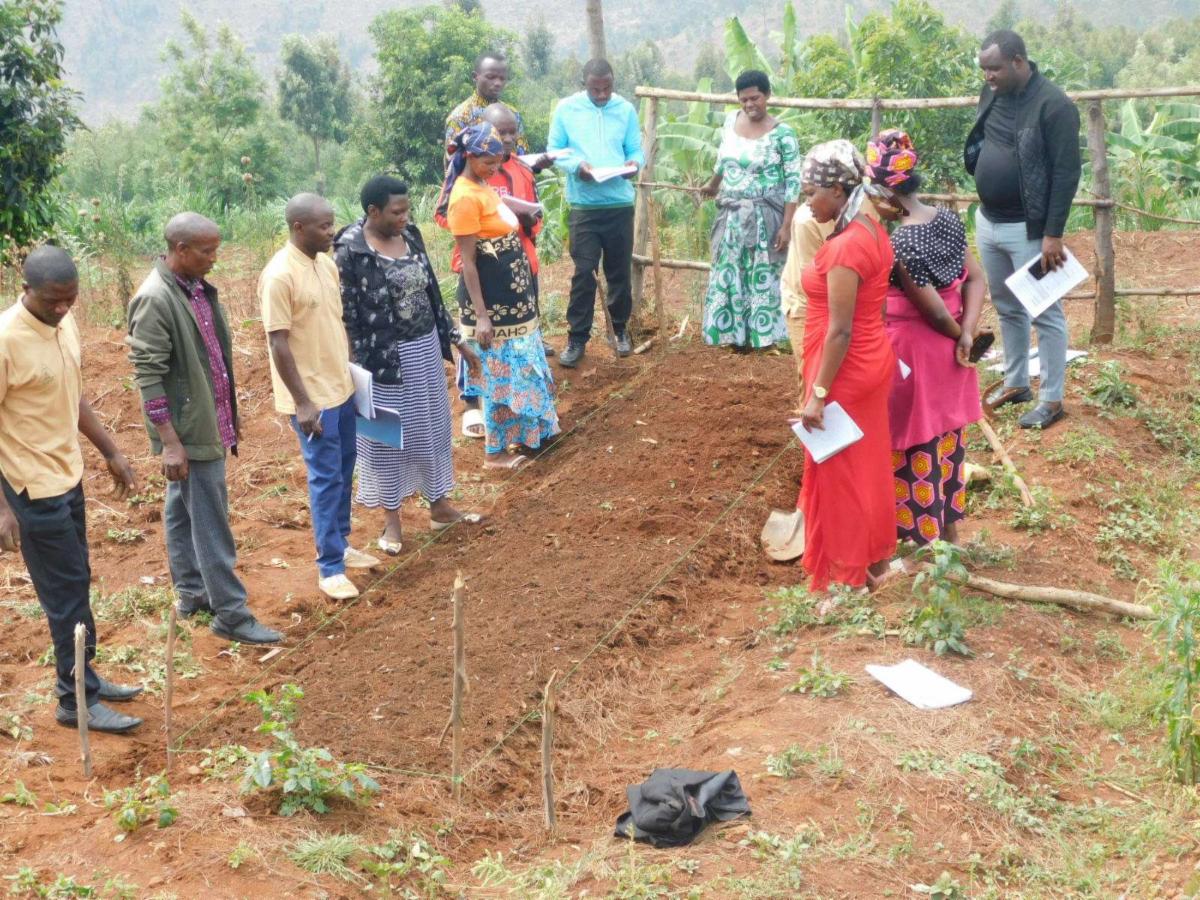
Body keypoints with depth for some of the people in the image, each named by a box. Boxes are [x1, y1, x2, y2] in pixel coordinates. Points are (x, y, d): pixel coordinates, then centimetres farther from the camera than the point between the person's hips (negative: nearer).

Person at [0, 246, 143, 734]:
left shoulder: (65, 324, 2)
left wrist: (111, 453, 19)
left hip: (68, 475, 8)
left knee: (75, 585, 17)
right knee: (68, 593, 0)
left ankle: (80, 676, 31)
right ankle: (77, 701, 11)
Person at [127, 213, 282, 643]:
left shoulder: (198, 287, 5)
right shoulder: (154, 300, -21)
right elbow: (148, 377, -21)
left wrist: (228, 416, 17)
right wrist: (169, 441, -22)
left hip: (209, 421, 8)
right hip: (187, 429, -8)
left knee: (184, 509, 20)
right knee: (211, 522, -3)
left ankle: (191, 592, 31)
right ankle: (230, 614, 4)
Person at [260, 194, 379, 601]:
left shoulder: (327, 264, 5)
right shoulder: (280, 276, -20)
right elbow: (279, 344, -20)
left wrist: (351, 371, 18)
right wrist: (303, 402, -20)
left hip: (341, 387, 8)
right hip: (312, 396, -8)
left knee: (344, 471, 17)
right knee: (326, 478, -2)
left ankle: (341, 544, 32)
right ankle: (330, 568, 7)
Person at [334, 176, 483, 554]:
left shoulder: (410, 236, 2)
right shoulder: (350, 252, -17)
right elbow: (346, 317, -15)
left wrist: (456, 339, 13)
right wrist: (359, 370, -15)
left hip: (425, 349, 6)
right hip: (383, 358, -6)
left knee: (431, 427, 16)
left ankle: (439, 506, 32)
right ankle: (391, 519, 22)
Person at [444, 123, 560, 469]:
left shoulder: (482, 185, 7)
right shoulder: (466, 197, -20)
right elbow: (468, 262, -20)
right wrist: (480, 315, -21)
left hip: (510, 294, 9)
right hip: (490, 300, -9)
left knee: (520, 365, 20)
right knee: (501, 372, 1)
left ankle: (525, 428, 36)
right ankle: (494, 452, 13)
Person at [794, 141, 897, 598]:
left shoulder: (844, 247, -24)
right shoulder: (872, 231, 5)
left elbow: (840, 331, -24)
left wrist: (818, 393, -20)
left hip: (845, 372, -9)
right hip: (872, 360, 9)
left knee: (837, 476, 4)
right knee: (868, 465, 20)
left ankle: (844, 581, 15)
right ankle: (876, 560, 34)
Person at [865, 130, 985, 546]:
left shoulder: (899, 245, -25)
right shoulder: (948, 219, -1)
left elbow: (935, 311, -22)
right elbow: (977, 279, 2)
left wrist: (958, 335, -3)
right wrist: (966, 336, -6)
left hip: (915, 352, -8)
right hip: (947, 351, 8)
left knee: (916, 448, 7)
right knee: (947, 440, 20)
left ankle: (924, 541, 19)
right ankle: (950, 529, 34)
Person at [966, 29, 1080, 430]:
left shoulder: (1053, 105, -19)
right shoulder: (992, 93, 4)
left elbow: (1067, 173, -18)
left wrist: (1053, 234, -20)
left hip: (1028, 229, -8)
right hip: (988, 222, 8)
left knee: (1045, 314, 1)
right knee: (1007, 309, 19)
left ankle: (1051, 400, 9)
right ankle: (1016, 383, 33)